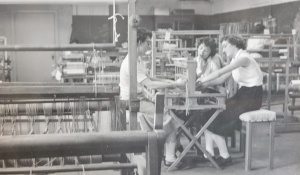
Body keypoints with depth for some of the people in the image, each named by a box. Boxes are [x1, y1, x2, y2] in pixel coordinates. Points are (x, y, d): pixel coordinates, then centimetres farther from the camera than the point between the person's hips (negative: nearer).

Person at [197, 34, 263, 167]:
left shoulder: (243, 58, -15)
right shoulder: (235, 61, 14)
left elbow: (220, 72, -26)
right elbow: (221, 79, 9)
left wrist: (203, 80, -21)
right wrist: (205, 84, -5)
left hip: (251, 98, -9)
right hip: (241, 95, 9)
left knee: (215, 119, -12)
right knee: (208, 113, -3)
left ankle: (225, 156, 0)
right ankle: (208, 151, -6)